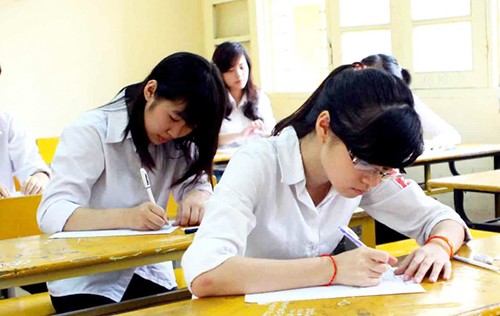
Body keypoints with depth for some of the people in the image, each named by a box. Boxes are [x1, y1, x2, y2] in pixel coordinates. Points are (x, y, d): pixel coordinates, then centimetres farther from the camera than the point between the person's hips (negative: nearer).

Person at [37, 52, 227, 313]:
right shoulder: (91, 132, -15)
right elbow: (50, 214, -24)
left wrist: (197, 198, -23)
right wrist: (126, 217, -39)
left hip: (149, 272, 5)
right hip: (85, 280, -5)